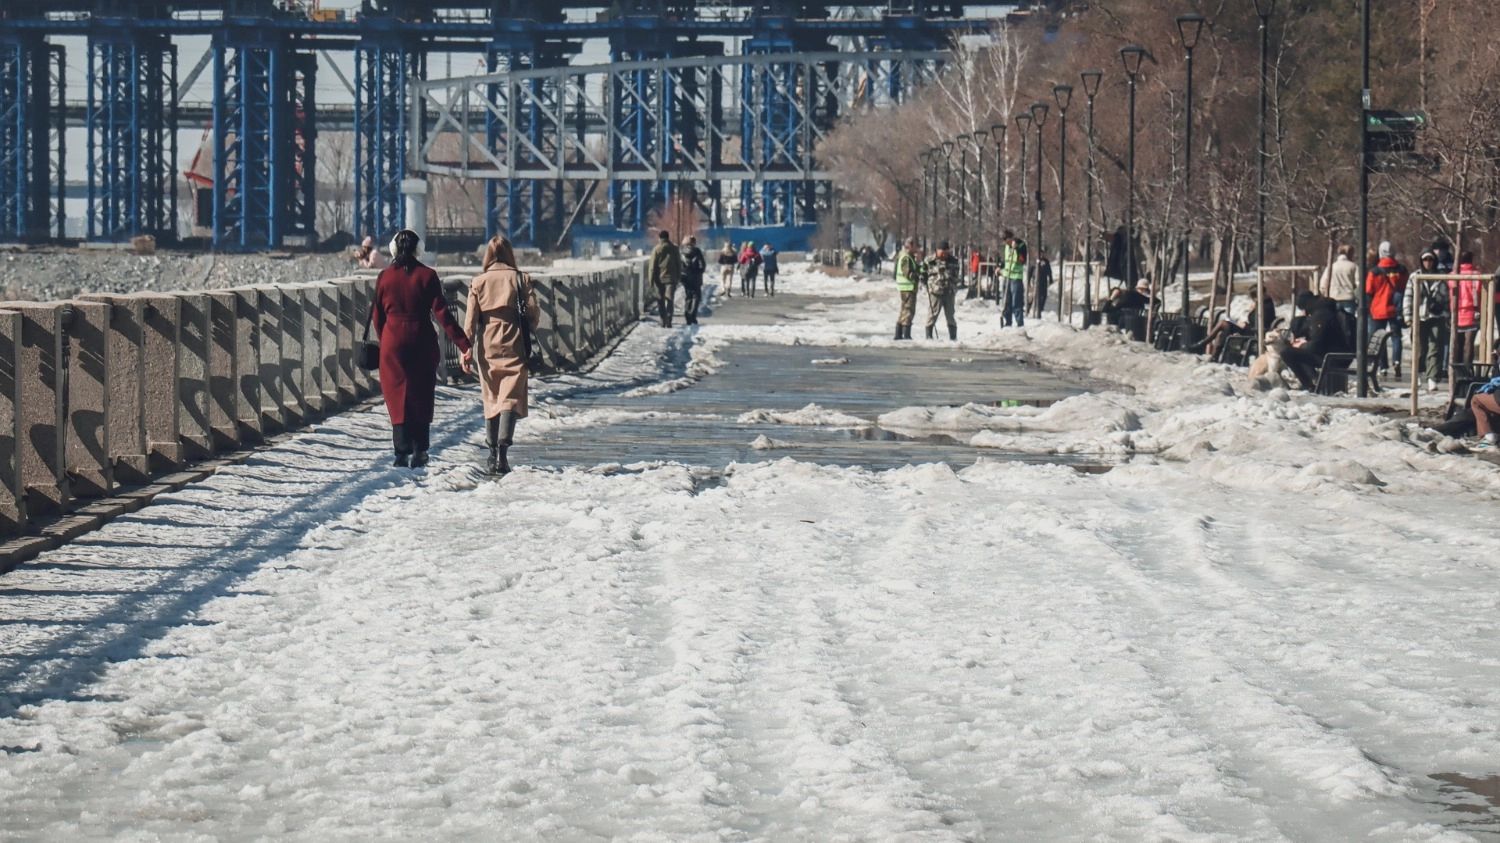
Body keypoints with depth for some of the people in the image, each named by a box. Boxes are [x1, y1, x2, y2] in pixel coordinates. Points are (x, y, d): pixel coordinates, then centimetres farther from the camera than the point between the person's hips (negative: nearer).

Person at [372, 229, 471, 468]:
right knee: (421, 398, 10)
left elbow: (377, 316, 5)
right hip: (422, 342, -1)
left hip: (393, 343, 1)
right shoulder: (427, 276, -5)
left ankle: (402, 452, -3)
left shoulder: (385, 277, 0)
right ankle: (420, 451, 8)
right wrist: (464, 345, -11)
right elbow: (442, 313, -11)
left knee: (398, 397, 5)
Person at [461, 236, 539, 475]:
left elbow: (470, 318, -1)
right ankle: (502, 450, -22)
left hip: (487, 348, 2)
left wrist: (467, 350, 1)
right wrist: (527, 338, 13)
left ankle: (493, 454, 16)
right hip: (514, 347, -2)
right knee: (510, 399, -4)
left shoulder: (478, 282, 3)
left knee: (491, 399, 13)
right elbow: (532, 312, -3)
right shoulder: (520, 279, 0)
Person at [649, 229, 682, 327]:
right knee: (669, 300, -1)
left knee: (660, 300, 10)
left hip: (659, 278, -1)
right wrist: (679, 277, 16)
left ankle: (663, 321, 10)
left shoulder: (656, 249, -4)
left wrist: (652, 279, 2)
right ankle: (668, 321, -13)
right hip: (671, 278, 1)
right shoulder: (674, 248, 2)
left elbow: (653, 265, -4)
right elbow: (679, 264, 8)